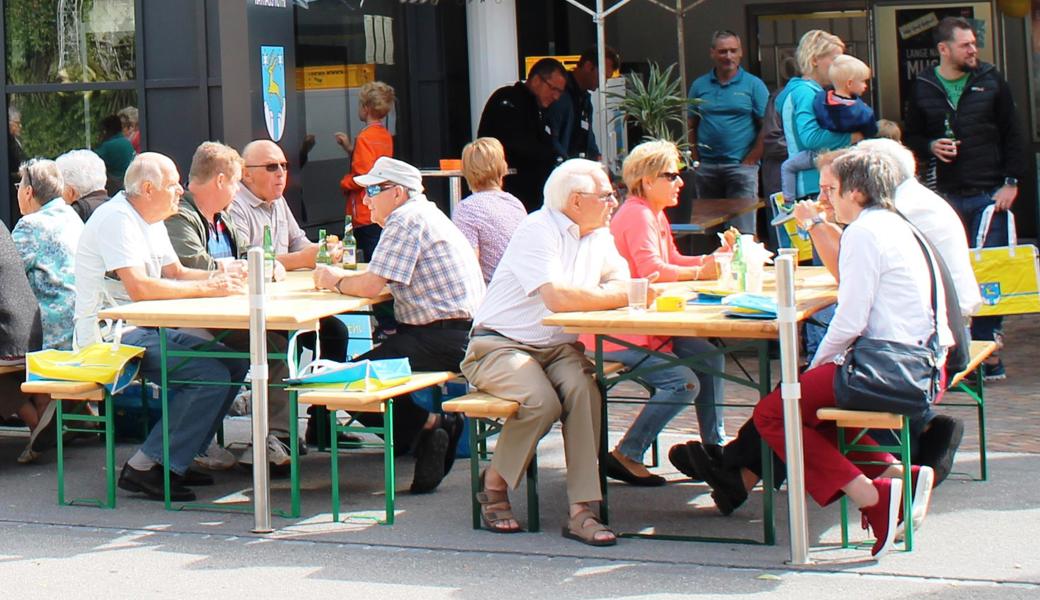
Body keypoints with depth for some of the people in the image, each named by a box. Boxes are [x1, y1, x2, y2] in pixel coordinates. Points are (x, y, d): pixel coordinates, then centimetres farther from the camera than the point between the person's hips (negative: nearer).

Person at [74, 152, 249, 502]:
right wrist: (206, 289, -21)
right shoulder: (117, 219, -17)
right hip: (111, 337, -10)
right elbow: (139, 288, -27)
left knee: (235, 364, 3)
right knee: (212, 375, -22)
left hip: (144, 330, 10)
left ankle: (176, 458, 6)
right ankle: (144, 468, -16)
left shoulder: (150, 222, 16)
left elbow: (175, 273, 21)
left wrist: (221, 278, 1)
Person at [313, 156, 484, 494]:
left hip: (443, 339, -11)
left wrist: (336, 282, 2)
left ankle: (428, 424, -9)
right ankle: (431, 427, 7)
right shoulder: (424, 213, 22)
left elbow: (370, 286, -16)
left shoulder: (406, 220, -10)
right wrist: (341, 276, 15)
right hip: (462, 335, 11)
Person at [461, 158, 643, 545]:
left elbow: (620, 282, 5)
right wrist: (619, 296, -17)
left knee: (583, 389, -26)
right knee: (542, 401, -33)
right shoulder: (539, 231, -16)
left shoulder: (599, 236, 12)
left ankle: (581, 510, -27)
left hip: (558, 348, 6)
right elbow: (557, 297, -29)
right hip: (499, 346, -6)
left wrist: (590, 297, -17)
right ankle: (494, 484, -5)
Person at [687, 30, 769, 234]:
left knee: (742, 232, -8)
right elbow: (691, 126, 13)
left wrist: (750, 161, -8)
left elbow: (767, 127, -3)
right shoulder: (699, 86, 11)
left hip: (740, 166, -3)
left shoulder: (753, 85, 1)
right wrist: (696, 159, 3)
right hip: (706, 169, 4)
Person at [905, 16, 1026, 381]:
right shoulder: (923, 88, 7)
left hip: (990, 195, -1)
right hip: (947, 197, 1)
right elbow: (911, 140, 15)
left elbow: (1012, 135, 6)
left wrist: (1011, 182, -3)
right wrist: (931, 147, -7)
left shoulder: (990, 81, 5)